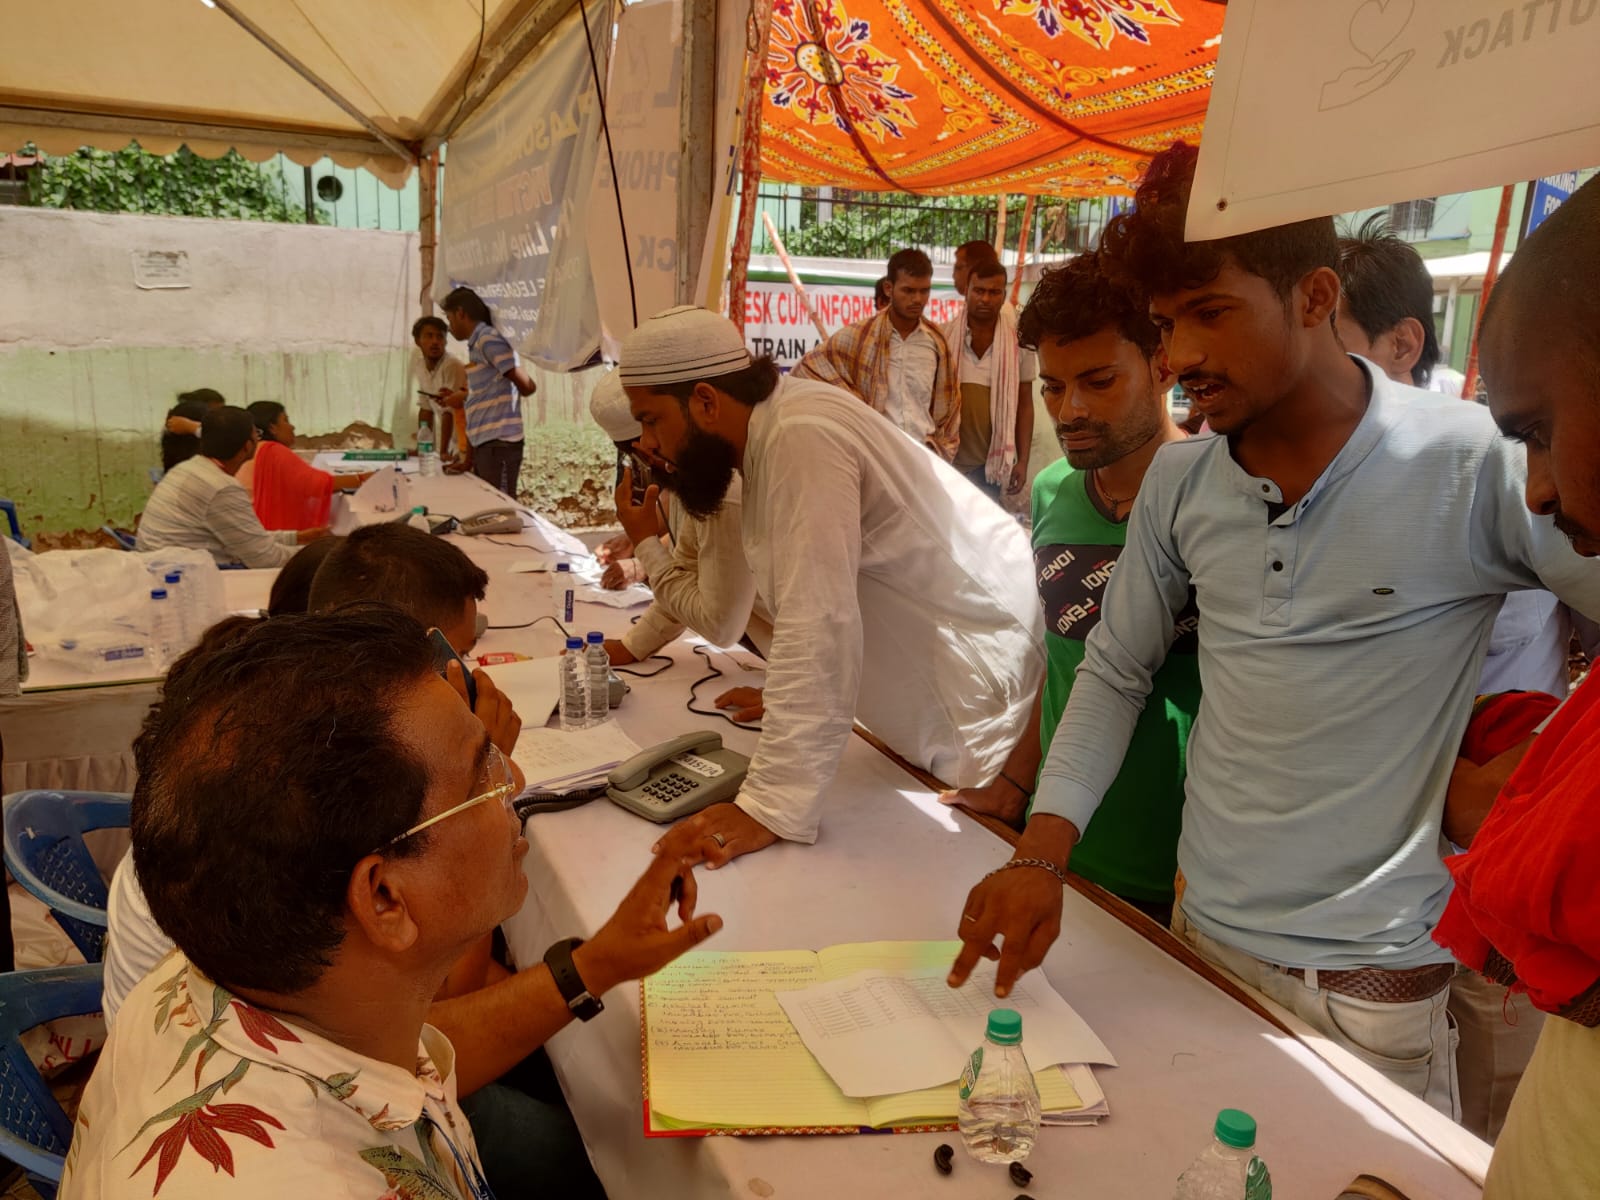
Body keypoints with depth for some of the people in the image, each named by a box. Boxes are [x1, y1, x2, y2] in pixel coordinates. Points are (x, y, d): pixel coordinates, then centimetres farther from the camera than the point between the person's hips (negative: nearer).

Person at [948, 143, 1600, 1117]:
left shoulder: (1474, 468, -15)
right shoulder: (1179, 482, -1)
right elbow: (1116, 672, 5)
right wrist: (1042, 854, -3)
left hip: (1374, 981, -4)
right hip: (1203, 938, 4)